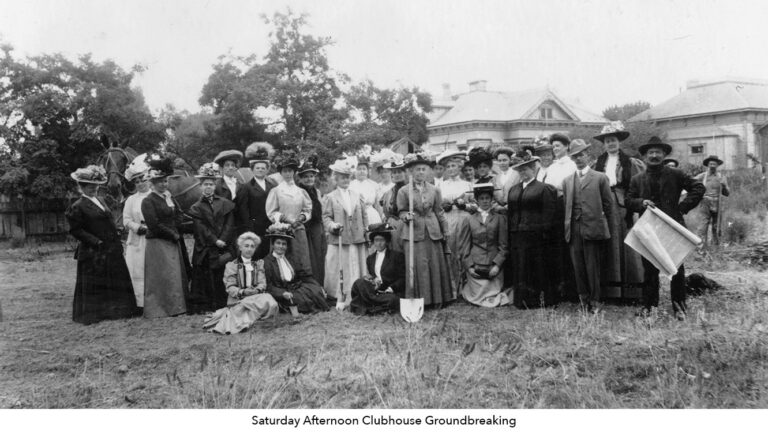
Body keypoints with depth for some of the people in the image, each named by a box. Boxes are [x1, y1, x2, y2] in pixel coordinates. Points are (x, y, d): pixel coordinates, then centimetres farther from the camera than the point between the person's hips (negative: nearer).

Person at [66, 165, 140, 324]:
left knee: (118, 280, 10)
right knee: (92, 286, 1)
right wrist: (96, 242, -17)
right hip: (92, 253, -7)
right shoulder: (77, 207, -8)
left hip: (112, 250, 8)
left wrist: (117, 242, 10)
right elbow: (76, 230, -11)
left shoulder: (101, 201, 16)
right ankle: (91, 314, 12)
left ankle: (118, 310, 21)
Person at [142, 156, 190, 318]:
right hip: (158, 243, -7)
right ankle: (159, 309, 1)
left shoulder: (169, 198, 16)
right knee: (162, 277, -6)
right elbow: (154, 225, -14)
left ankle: (176, 306, 15)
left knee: (177, 275, 8)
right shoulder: (148, 201, -8)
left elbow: (180, 216, 14)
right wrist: (173, 234, -9)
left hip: (173, 243, 7)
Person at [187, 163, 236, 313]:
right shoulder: (196, 208, 6)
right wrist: (215, 241, -14)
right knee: (207, 278, -3)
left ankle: (222, 306, 5)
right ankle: (205, 307, 2)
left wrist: (222, 241, -10)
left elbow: (229, 225, 3)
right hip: (205, 250, -1)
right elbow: (201, 229, -4)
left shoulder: (226, 204, 10)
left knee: (223, 278, 0)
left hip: (224, 247, 1)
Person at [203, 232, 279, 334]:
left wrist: (257, 290, -16)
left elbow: (262, 283, 8)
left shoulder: (259, 263, 21)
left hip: (257, 296, 5)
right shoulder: (231, 265, 11)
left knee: (270, 302, -33)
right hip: (237, 300, -4)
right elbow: (230, 288, 1)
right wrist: (243, 292, -19)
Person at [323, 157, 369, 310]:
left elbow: (364, 216, 15)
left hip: (357, 239, 3)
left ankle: (353, 299, 11)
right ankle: (339, 299, 6)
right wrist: (332, 226, -18)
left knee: (355, 269, 4)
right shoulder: (330, 197, 4)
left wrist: (365, 232, 8)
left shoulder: (357, 196, 13)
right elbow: (326, 217, 0)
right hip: (338, 239, -3)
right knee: (338, 269, -1)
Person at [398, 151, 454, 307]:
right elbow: (401, 212, 4)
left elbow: (439, 212, 12)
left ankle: (437, 299, 14)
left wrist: (446, 231, 9)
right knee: (417, 267, -4)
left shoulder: (434, 190, 8)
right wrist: (407, 216, -18)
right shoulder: (403, 191, 0)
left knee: (436, 265, 4)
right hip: (413, 234, -3)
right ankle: (418, 300, 4)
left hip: (433, 233, 3)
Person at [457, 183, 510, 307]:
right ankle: (466, 287, 29)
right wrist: (469, 266, -3)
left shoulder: (500, 219, 7)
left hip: (494, 267, 0)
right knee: (478, 296, -3)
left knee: (495, 298, -6)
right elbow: (464, 246, 7)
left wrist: (497, 264, -7)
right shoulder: (469, 220, 8)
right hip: (475, 267, 0)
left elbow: (504, 245, 3)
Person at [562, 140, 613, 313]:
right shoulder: (567, 181, 14)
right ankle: (584, 299, 16)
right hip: (574, 230, 3)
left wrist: (601, 222, 10)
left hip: (593, 228, -3)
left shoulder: (600, 178, 4)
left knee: (593, 267, 0)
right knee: (578, 267, 4)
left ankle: (595, 302, 11)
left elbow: (608, 203, 7)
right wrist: (569, 224, 13)